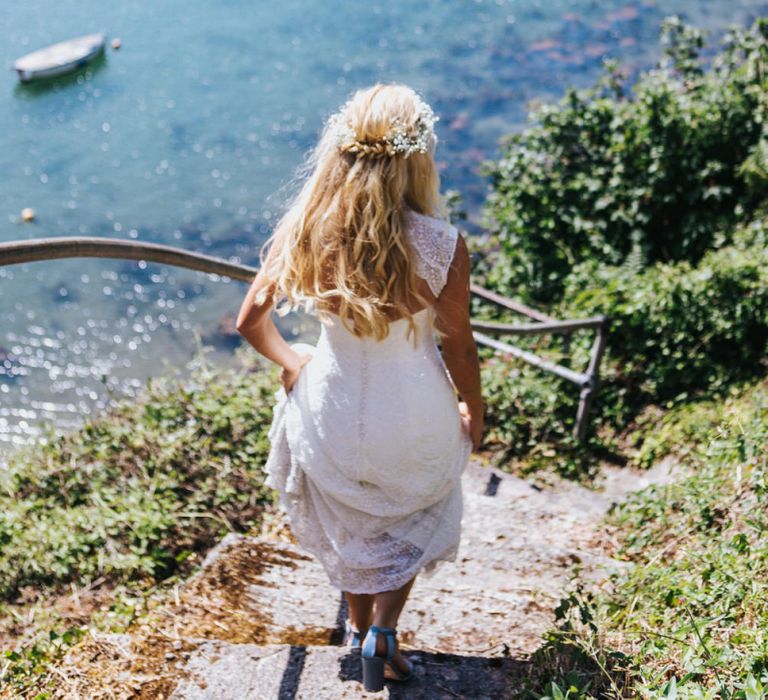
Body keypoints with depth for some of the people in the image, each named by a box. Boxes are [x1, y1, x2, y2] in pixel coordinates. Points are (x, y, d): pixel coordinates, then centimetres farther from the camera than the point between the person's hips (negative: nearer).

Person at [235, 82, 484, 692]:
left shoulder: (306, 230, -18)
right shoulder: (442, 246, -25)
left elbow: (252, 320, -8)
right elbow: (459, 347, -12)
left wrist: (289, 360, 13)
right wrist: (474, 412, 7)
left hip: (331, 408, 2)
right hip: (413, 414, -2)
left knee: (347, 522, 30)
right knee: (416, 519, 30)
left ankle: (360, 625, 50)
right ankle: (383, 631, 22)